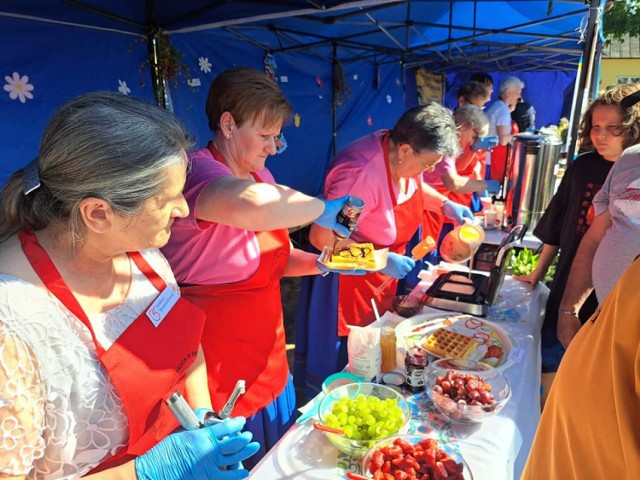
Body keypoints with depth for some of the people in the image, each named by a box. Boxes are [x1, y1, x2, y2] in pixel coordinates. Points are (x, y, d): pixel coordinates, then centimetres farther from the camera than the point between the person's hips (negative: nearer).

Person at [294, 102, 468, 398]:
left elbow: (415, 185, 16)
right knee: (343, 365, 11)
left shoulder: (401, 154, -8)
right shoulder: (362, 173, -35)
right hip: (347, 278, -8)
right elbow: (322, 238, -32)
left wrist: (446, 205, 0)